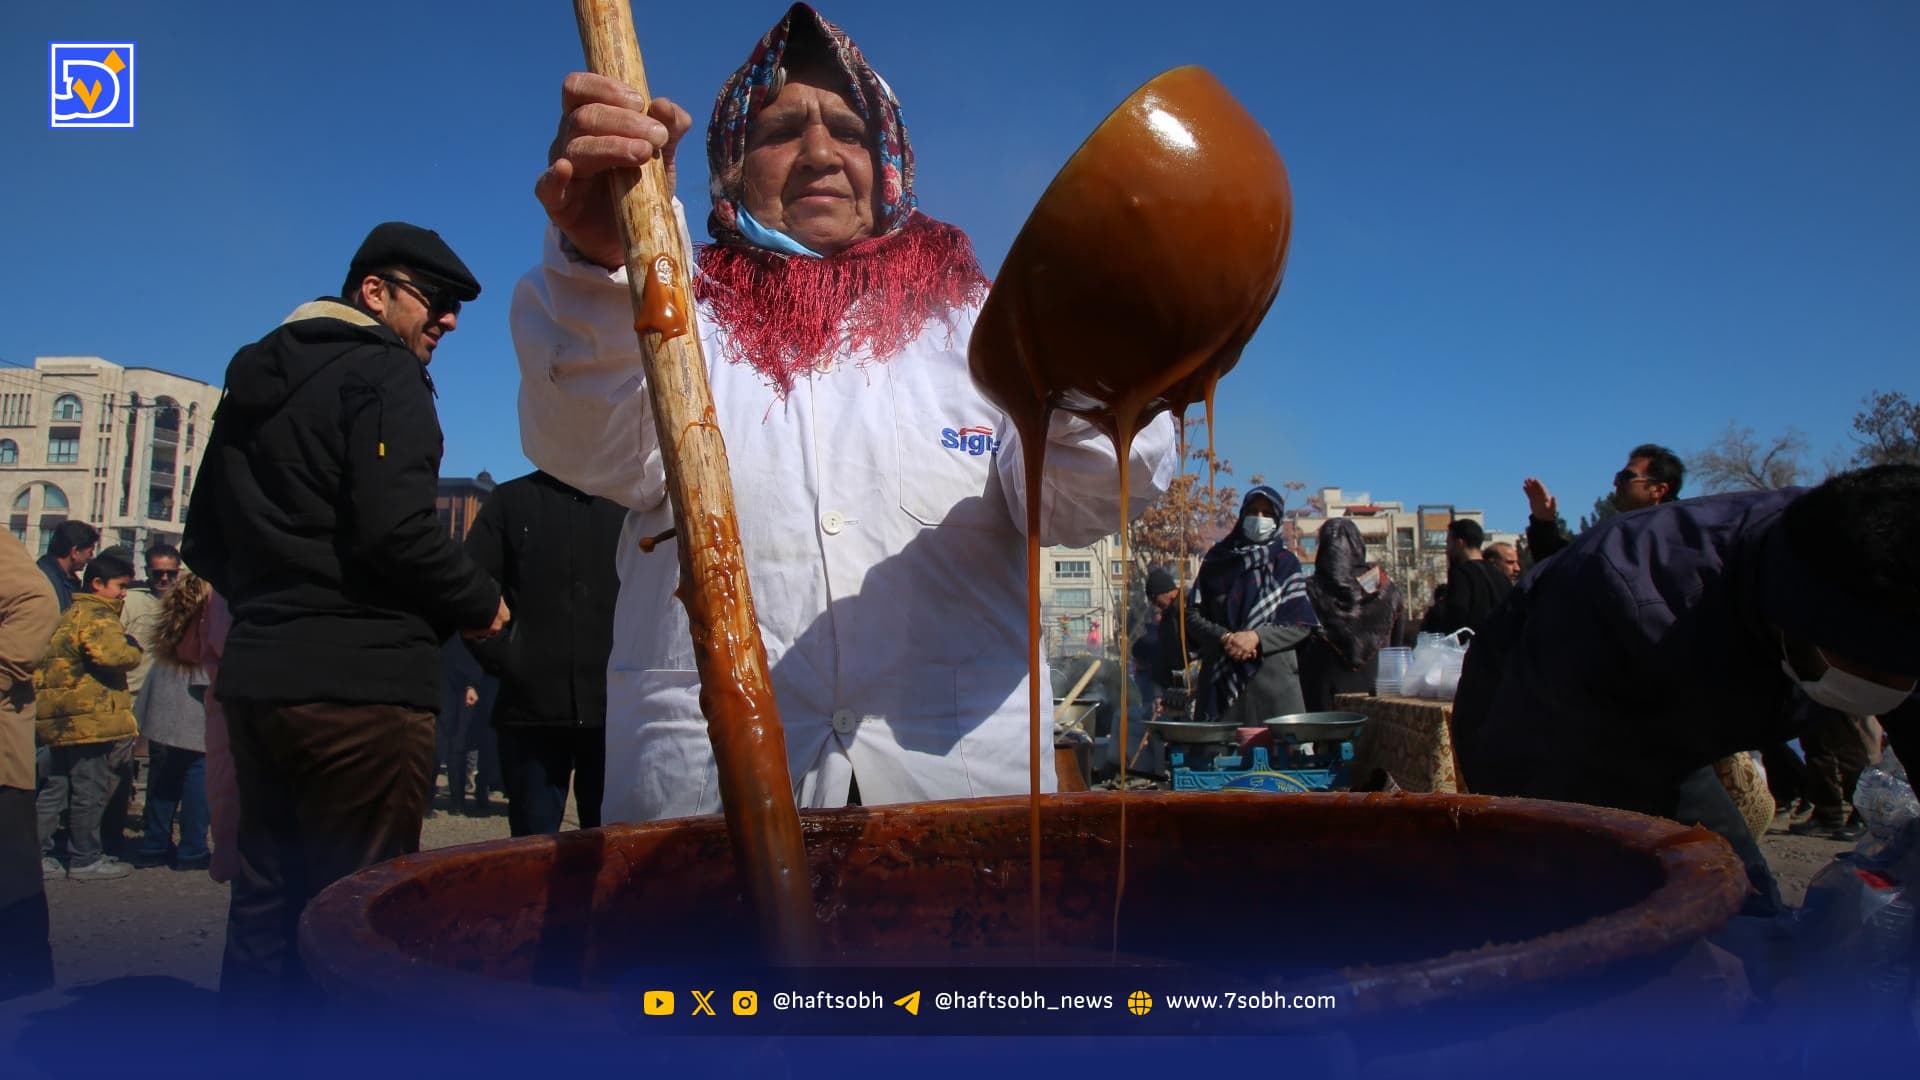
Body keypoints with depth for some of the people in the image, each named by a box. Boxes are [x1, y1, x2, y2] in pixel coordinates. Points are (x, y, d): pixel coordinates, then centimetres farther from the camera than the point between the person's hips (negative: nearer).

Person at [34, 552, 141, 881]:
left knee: (57, 788, 14)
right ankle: (85, 860, 7)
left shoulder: (73, 613, 20)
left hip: (61, 717, 10)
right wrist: (133, 649, -8)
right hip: (89, 716, -10)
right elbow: (111, 654, -27)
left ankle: (37, 854, 17)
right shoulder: (97, 615, -12)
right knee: (90, 790, -1)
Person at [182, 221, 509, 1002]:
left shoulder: (255, 380, 19)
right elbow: (394, 529, -20)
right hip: (362, 682, -8)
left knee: (266, 900, 14)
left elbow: (206, 545, 21)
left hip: (256, 675, 9)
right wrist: (482, 603, -6)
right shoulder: (383, 374, -7)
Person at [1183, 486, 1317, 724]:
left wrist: (1257, 637, -11)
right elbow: (1192, 615, 7)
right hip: (1221, 676, 0)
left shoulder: (1285, 563, 11)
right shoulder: (1217, 560, 11)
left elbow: (1302, 624, 3)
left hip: (1273, 677, 0)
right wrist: (1225, 638, -10)